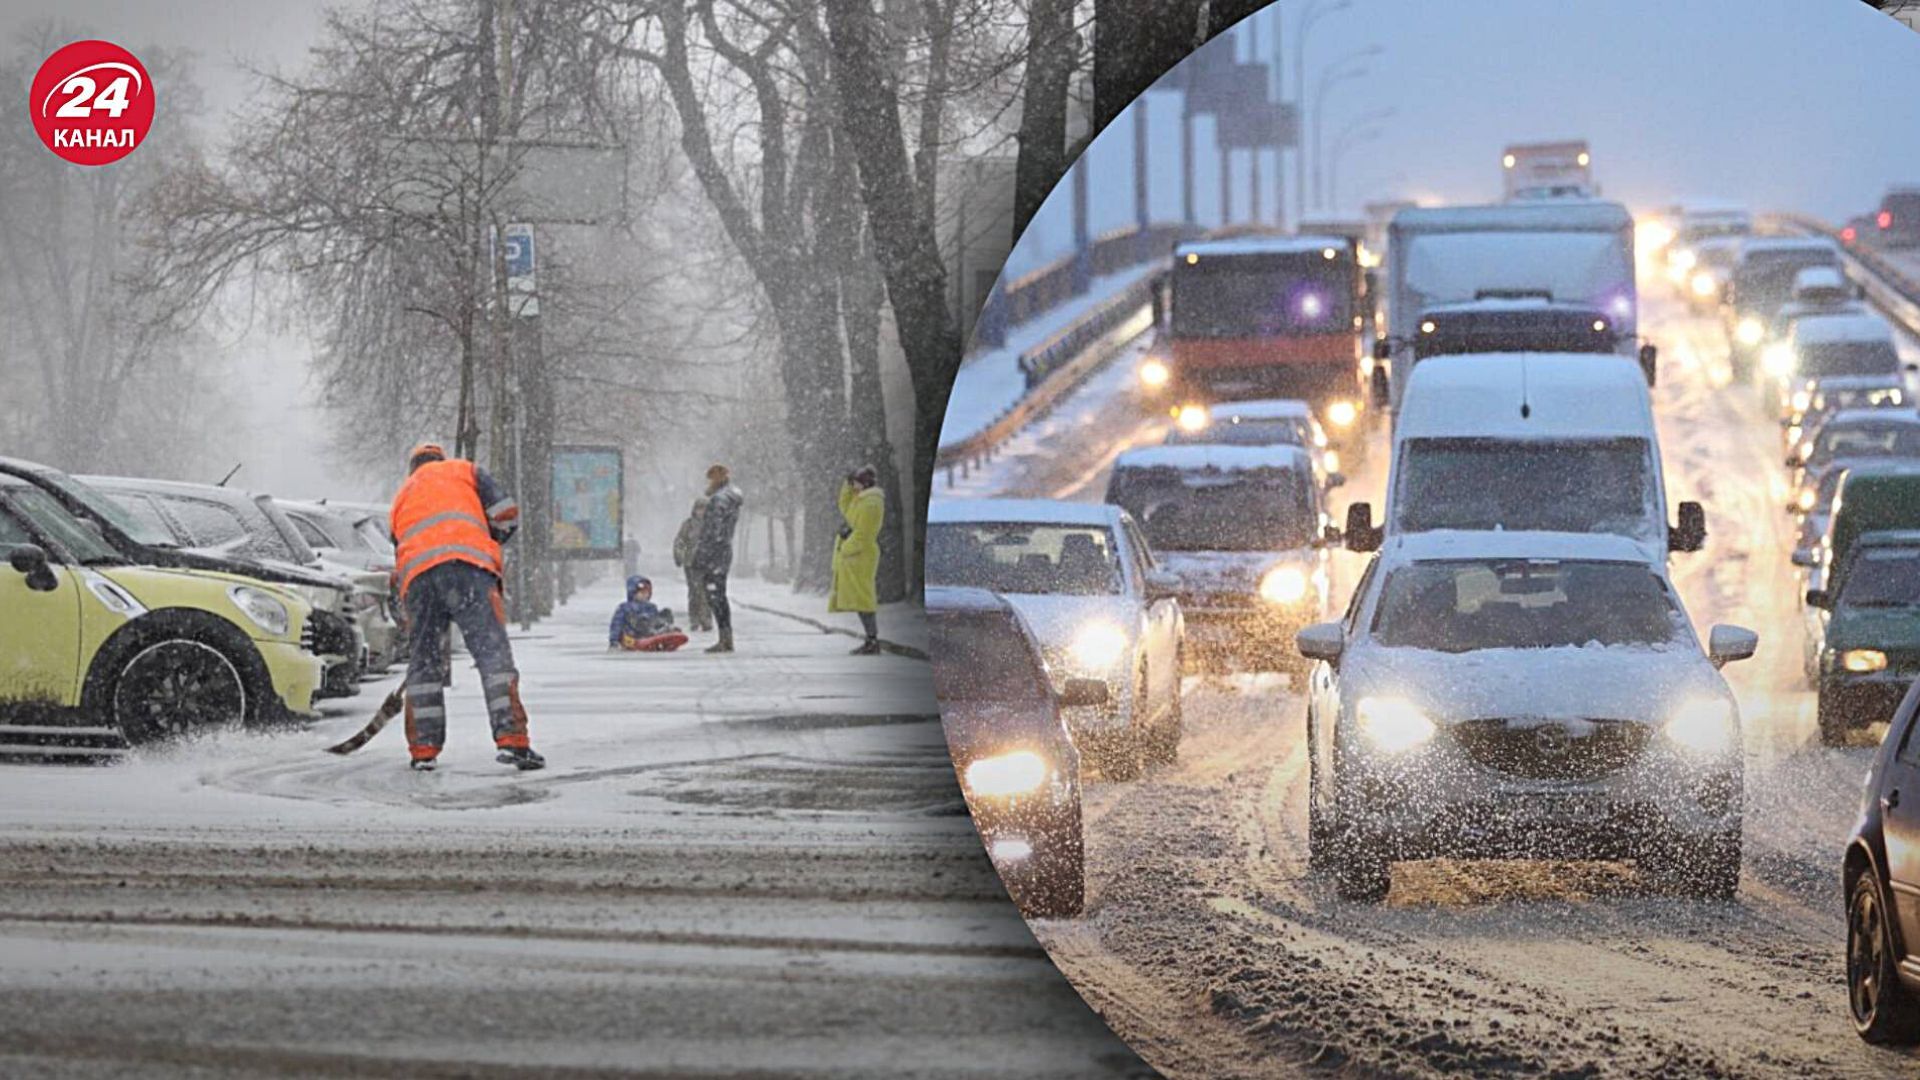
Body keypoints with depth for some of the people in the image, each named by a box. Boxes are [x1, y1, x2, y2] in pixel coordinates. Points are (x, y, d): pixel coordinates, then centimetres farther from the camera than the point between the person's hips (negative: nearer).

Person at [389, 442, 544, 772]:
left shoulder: (400, 499, 36)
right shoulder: (465, 471, 25)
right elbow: (506, 512, 14)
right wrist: (490, 544, 30)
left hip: (416, 577, 4)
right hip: (467, 565, -3)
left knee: (424, 661, 14)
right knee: (493, 651, -7)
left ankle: (423, 750, 10)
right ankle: (512, 740, -19)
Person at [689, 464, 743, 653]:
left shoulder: (718, 500, -15)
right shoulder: (733, 500, 15)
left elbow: (712, 533, -20)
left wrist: (698, 561, -18)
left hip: (713, 556, -10)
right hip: (725, 553, 10)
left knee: (714, 597, -8)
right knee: (720, 598, 14)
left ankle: (725, 639, -12)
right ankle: (727, 639, 15)